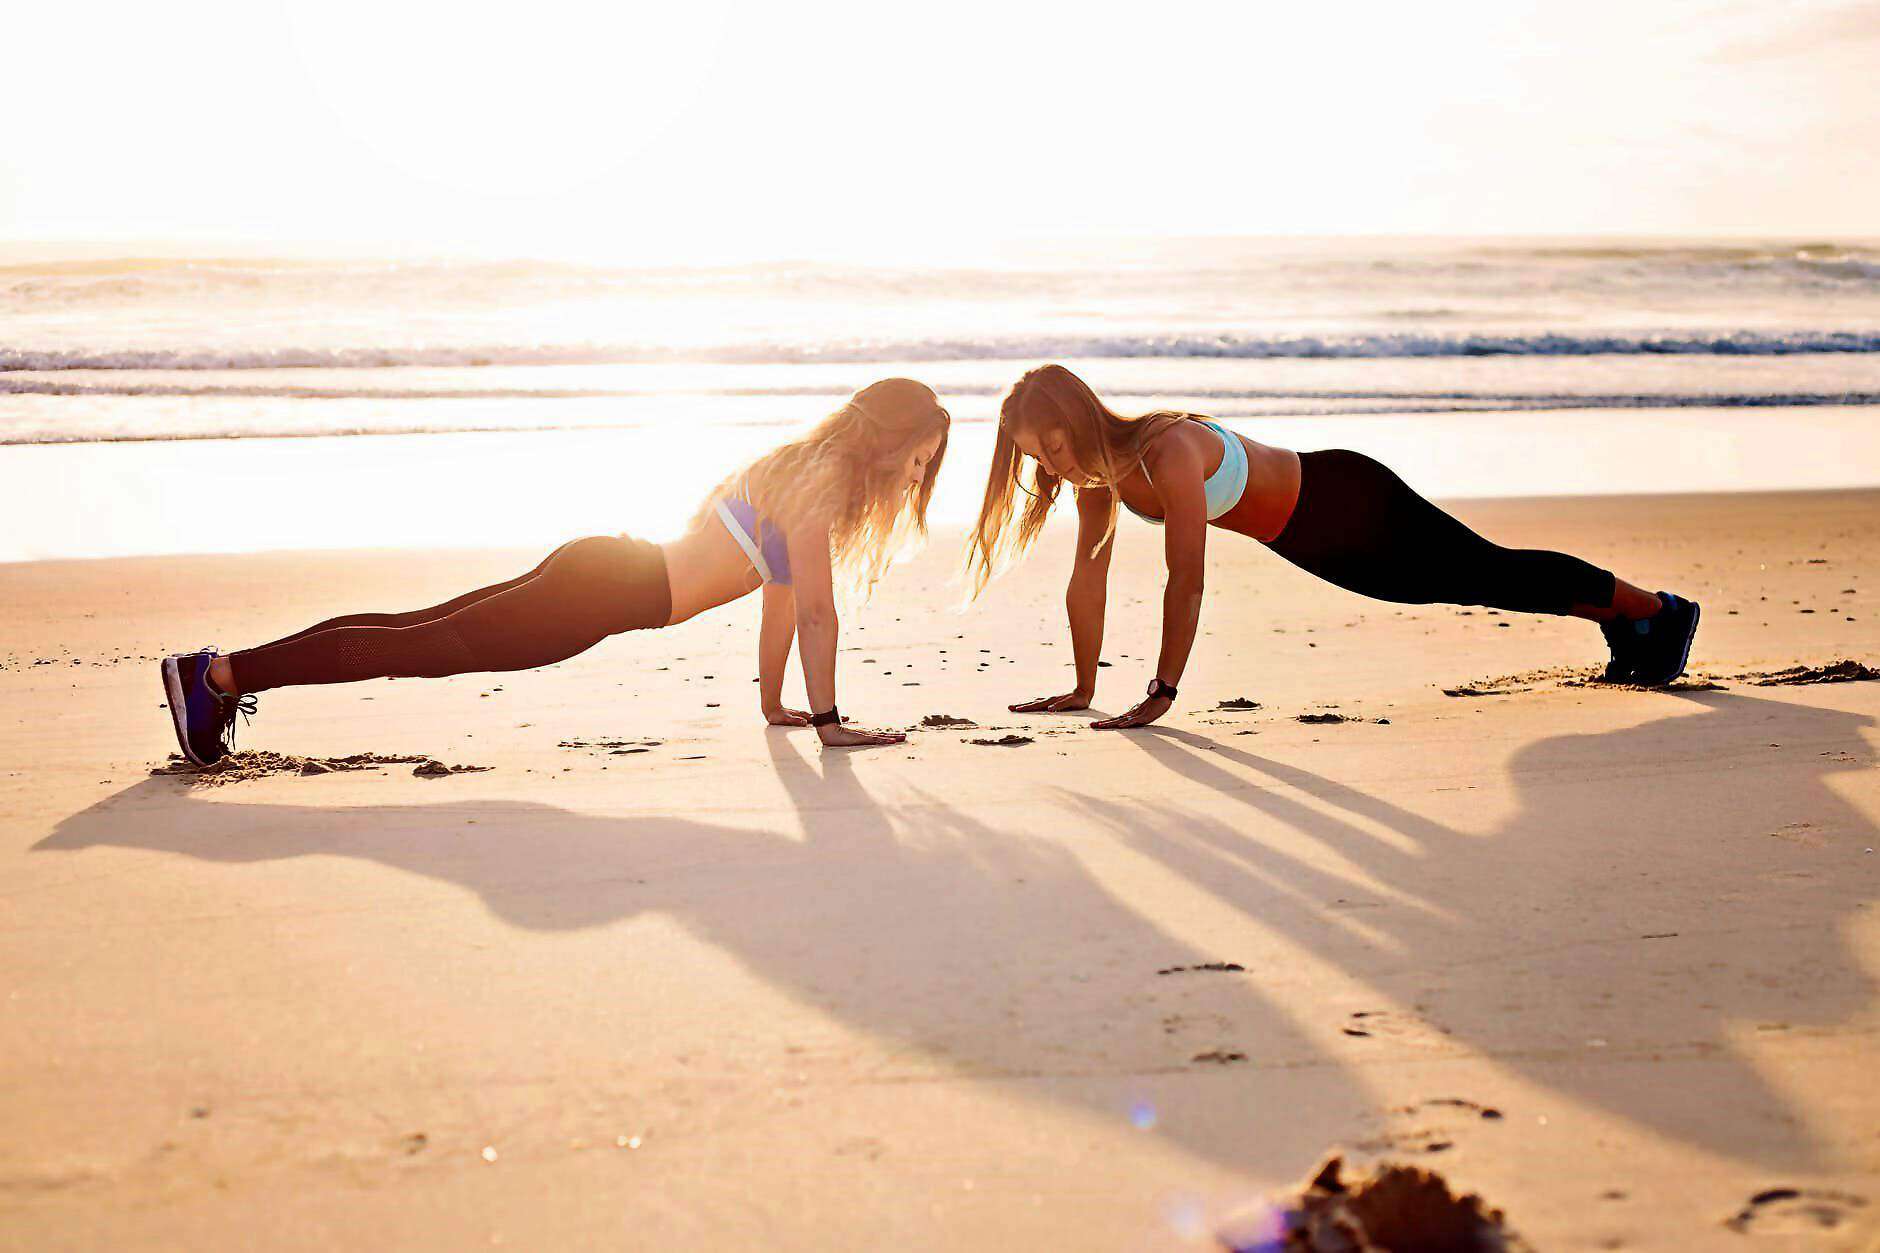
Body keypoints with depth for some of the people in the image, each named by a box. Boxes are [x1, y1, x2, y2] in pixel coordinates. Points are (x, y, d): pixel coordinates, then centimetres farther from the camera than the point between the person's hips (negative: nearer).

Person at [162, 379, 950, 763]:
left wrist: (773, 704, 25)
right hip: (612, 591, -8)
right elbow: (814, 610, -13)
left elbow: (781, 596, 23)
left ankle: (226, 675, 10)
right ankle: (224, 675, -7)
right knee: (423, 646, -8)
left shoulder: (806, 466, 18)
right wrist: (827, 721, -8)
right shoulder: (824, 480, -11)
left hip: (603, 571, 8)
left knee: (421, 634, 8)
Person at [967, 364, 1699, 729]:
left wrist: (1163, 691, -37)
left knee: (1491, 573, 11)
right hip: (1307, 539, 7)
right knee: (1473, 583, 24)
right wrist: (1083, 689, -8)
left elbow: (1186, 582, -38)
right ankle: (1619, 624, 46)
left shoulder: (1168, 453, -36)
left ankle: (1657, 609, 33)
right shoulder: (1099, 466, -12)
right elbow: (1088, 577, -7)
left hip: (1347, 503, -7)